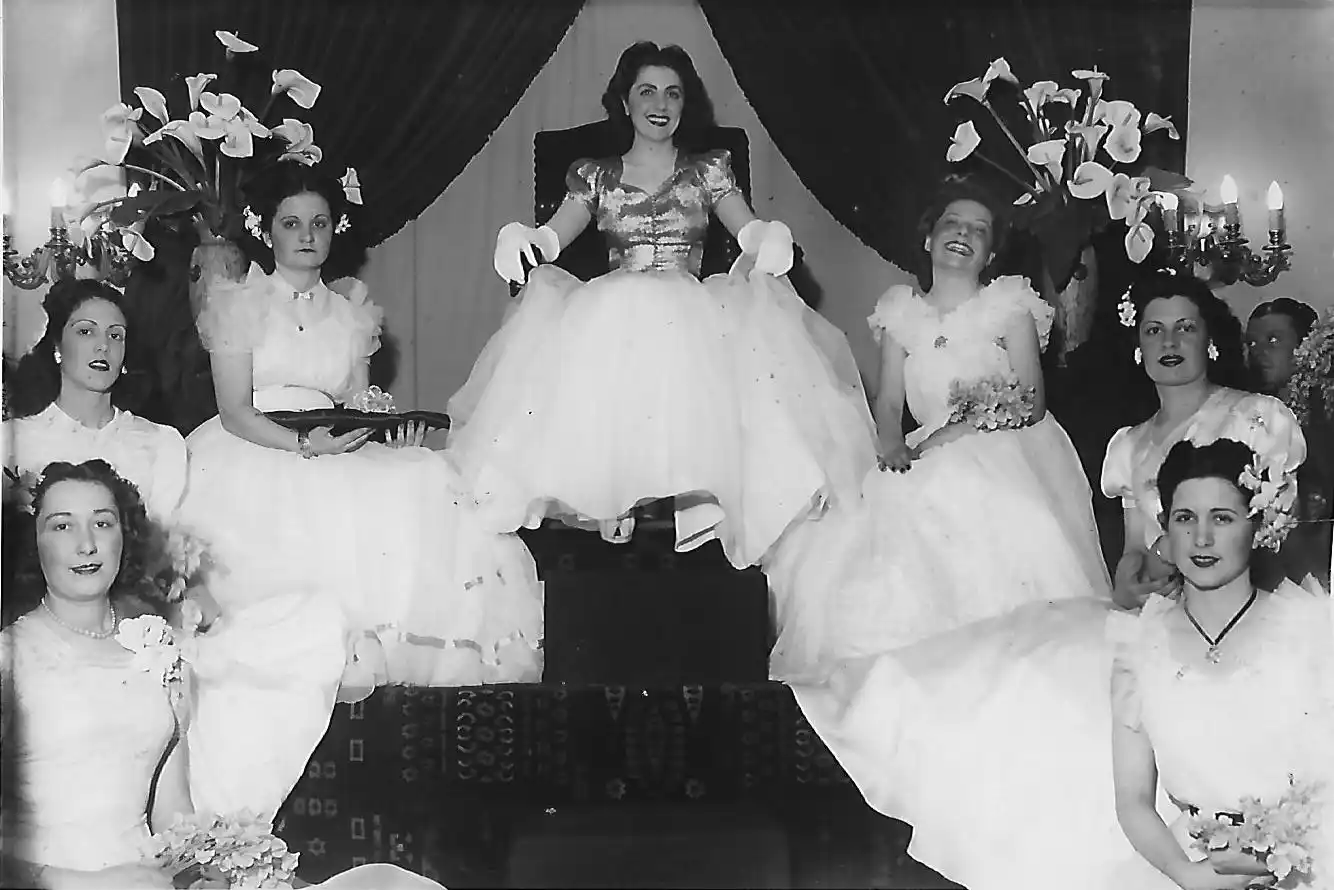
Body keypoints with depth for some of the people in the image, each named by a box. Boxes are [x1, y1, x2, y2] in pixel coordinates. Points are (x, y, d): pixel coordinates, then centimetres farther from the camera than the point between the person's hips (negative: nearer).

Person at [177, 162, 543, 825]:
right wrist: (304, 443, -19)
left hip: (337, 459, 4)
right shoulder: (238, 304, 6)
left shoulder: (351, 310, 19)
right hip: (253, 457, -4)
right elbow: (235, 411, -4)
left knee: (424, 487, -24)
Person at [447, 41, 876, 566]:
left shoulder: (707, 172, 17)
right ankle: (610, 492, -39)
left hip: (693, 311, -1)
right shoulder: (596, 176, 18)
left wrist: (770, 242, -21)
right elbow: (552, 237, 7)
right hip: (607, 311, 1)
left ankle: (698, 489, -46)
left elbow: (750, 232, 4)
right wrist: (518, 239, -17)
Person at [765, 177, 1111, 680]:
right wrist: (891, 442, -14)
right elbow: (889, 403, 10)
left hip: (1006, 455, -3)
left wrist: (961, 430, -17)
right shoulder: (901, 309, 16)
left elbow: (1032, 402, -2)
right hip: (927, 464, 3)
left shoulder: (1009, 303, 7)